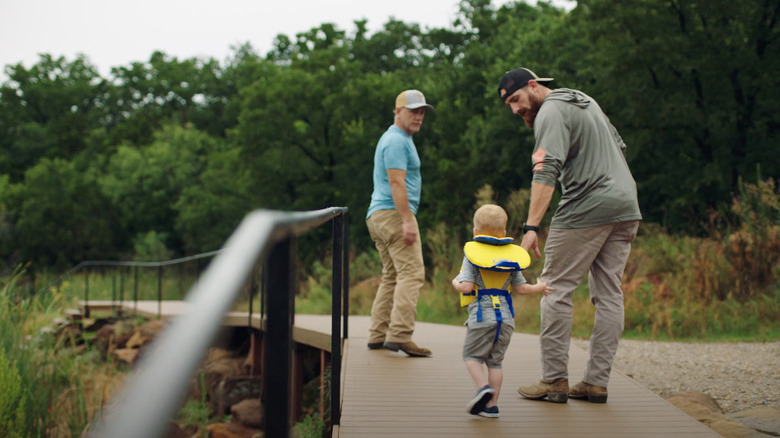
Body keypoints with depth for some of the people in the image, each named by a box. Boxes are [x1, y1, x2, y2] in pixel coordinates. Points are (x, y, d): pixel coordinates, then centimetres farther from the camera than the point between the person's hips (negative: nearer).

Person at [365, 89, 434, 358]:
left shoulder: (398, 139, 23)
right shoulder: (397, 141, -11)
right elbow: (396, 182, -20)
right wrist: (407, 220, -24)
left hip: (378, 215, 11)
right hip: (393, 214, -11)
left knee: (391, 276, 12)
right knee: (411, 273, -16)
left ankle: (378, 335, 12)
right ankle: (399, 335, -24)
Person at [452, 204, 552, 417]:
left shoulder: (472, 254, -3)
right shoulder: (511, 255, 10)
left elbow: (466, 287, -12)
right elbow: (521, 289, 9)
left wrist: (455, 283, 10)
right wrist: (539, 287, 28)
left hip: (482, 316, -4)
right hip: (505, 317, 4)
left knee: (471, 355, 8)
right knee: (495, 361, 11)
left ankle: (483, 387, -16)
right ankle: (492, 405, 9)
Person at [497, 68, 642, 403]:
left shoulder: (550, 113, -9)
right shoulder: (584, 99, 20)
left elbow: (546, 172, -23)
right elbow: (619, 148, 26)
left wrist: (531, 227, -31)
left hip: (587, 210, -9)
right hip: (626, 206, 9)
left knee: (556, 290, -2)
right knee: (608, 294, 8)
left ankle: (554, 380, -3)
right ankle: (596, 382, 9)